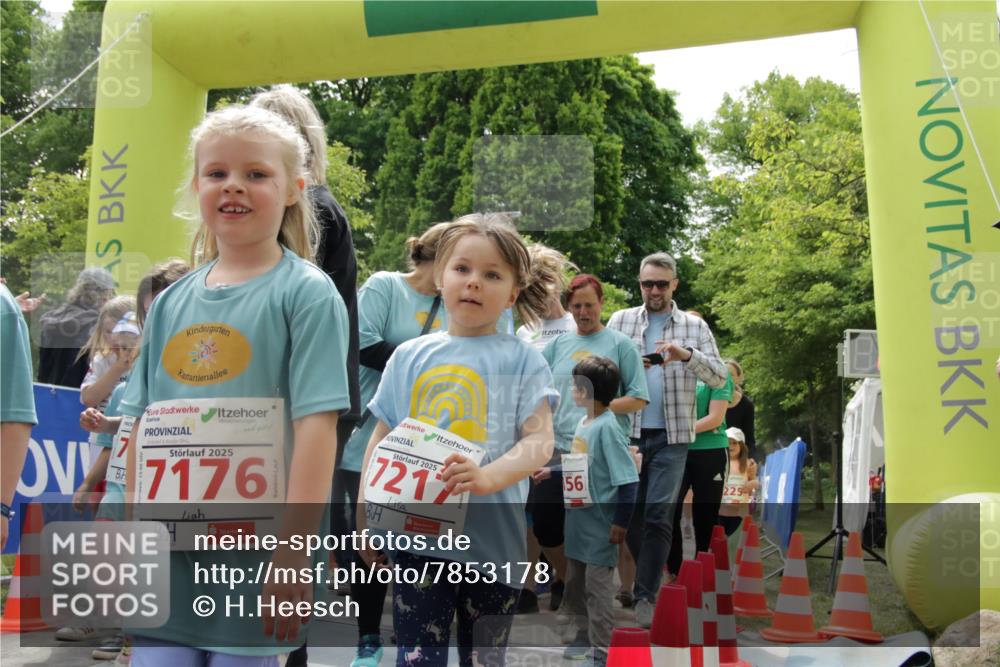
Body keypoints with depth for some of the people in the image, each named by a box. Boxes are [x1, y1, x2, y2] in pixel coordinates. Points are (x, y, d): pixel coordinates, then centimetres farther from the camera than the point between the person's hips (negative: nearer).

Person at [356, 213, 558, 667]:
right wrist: (364, 518, 8)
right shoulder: (409, 356, 7)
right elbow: (381, 439, 12)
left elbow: (539, 441, -8)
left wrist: (489, 476, -26)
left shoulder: (521, 360, 0)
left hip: (490, 539, -1)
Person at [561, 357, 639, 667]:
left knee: (598, 589, 2)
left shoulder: (608, 428, -21)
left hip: (599, 526, -9)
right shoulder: (583, 423, 5)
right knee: (574, 584, 20)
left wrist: (621, 523, -20)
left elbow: (628, 480, -22)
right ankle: (585, 634, 38)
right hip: (577, 521, 9)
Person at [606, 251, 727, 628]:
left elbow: (719, 377, 2)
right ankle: (649, 578, 27)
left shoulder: (694, 326, 9)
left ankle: (646, 596, -3)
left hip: (672, 436, -1)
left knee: (658, 516, -8)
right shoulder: (620, 320, 11)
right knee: (629, 513, 7)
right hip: (627, 432, 1)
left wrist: (687, 355, -16)